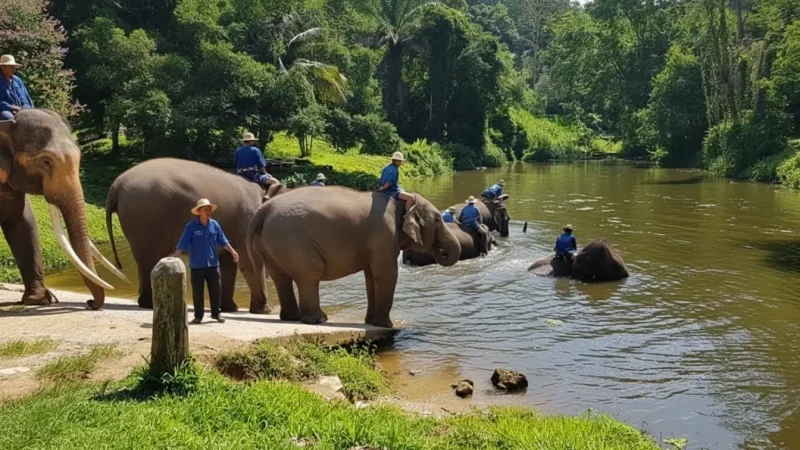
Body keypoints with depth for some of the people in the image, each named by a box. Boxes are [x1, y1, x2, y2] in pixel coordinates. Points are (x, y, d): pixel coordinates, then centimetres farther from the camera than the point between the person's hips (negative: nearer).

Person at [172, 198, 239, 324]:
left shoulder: (214, 224, 3)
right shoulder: (191, 226, -8)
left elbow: (222, 241, 11)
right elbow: (183, 244, -10)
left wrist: (232, 251, 5)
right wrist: (174, 257, -17)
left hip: (213, 263, 3)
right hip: (197, 265, -3)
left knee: (216, 289, 6)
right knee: (197, 291, 3)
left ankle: (216, 313, 22)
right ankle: (198, 316, 15)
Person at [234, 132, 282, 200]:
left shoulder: (238, 151, 10)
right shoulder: (255, 150, -3)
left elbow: (236, 164, 15)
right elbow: (261, 166, -5)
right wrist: (265, 174, 11)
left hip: (241, 177, 6)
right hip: (254, 175, -6)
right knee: (276, 182, -11)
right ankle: (268, 196, -36)